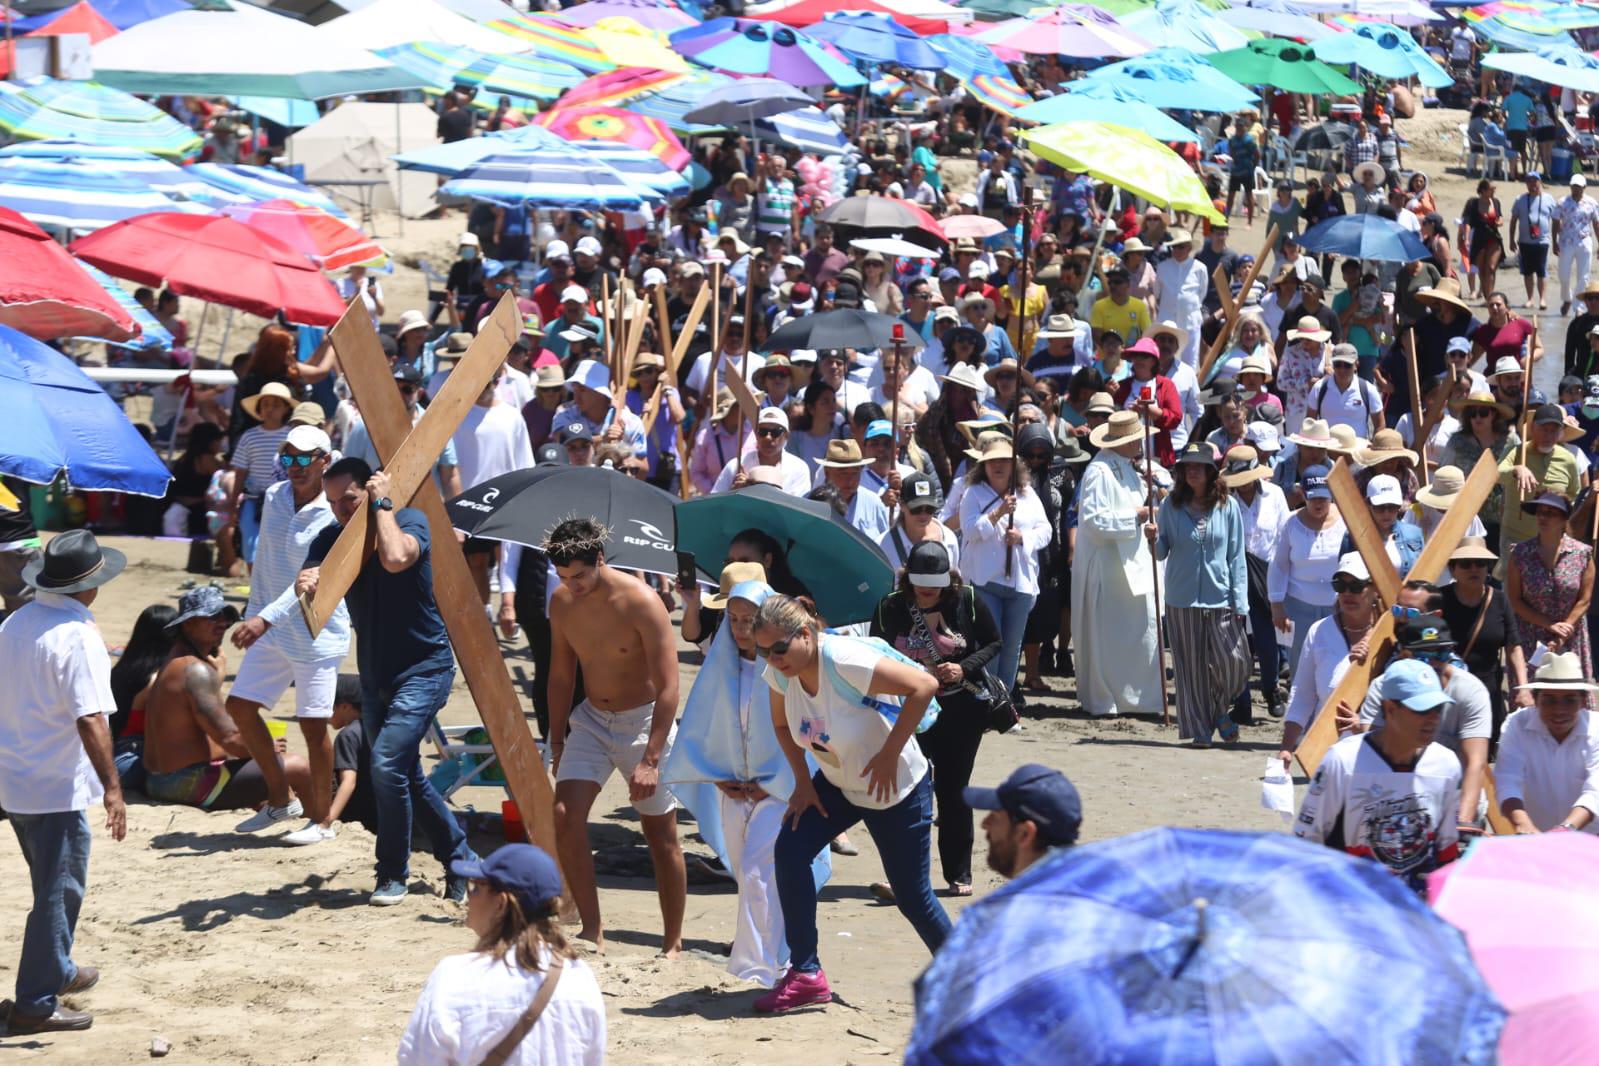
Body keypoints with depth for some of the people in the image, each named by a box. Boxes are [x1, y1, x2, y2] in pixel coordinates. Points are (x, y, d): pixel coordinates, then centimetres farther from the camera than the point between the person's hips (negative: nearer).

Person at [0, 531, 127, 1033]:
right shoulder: (78, 636, -20)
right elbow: (91, 721, -26)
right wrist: (112, 787, -24)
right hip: (56, 786, -9)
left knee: (54, 885, 25)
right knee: (60, 892, 0)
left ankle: (57, 971, 39)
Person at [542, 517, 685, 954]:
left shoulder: (641, 602, -22)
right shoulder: (562, 602, -4)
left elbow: (668, 687, -21)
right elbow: (560, 675, 9)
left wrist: (651, 759, -25)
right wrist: (557, 742, 9)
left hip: (643, 720, -5)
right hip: (591, 719, 5)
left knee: (661, 835, 2)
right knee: (565, 816, -13)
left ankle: (673, 943, 15)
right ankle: (592, 930, -5)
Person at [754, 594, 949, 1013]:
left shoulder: (846, 661, -33)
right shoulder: (780, 673, -11)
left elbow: (924, 685, -34)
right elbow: (783, 725, 9)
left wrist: (890, 754, -29)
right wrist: (803, 783, -3)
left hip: (897, 790, -6)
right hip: (836, 786, 6)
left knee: (912, 895, 2)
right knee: (790, 849, -16)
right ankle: (806, 975, -10)